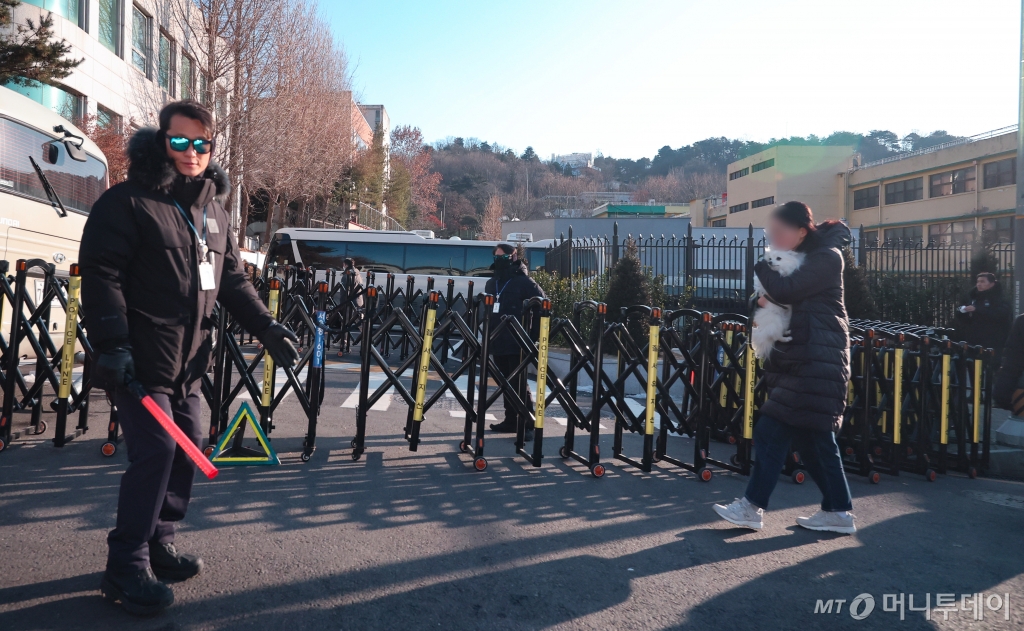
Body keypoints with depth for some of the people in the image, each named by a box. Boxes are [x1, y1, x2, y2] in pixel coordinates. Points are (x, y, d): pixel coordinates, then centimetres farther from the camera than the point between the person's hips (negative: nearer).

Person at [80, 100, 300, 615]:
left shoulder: (214, 210, 15)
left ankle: (159, 543, 26)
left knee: (188, 446, 9)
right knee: (156, 449, -11)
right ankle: (126, 567, 2)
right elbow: (101, 273, -13)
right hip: (140, 356, -7)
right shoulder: (127, 202, -7)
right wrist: (112, 344, -21)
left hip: (189, 358, 7)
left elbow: (232, 278, 18)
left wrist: (266, 327, 10)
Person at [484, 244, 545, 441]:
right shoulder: (491, 283, 14)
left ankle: (527, 425, -6)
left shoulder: (525, 282, -6)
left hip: (517, 343, -7)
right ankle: (510, 420, 20)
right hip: (497, 342, 7)